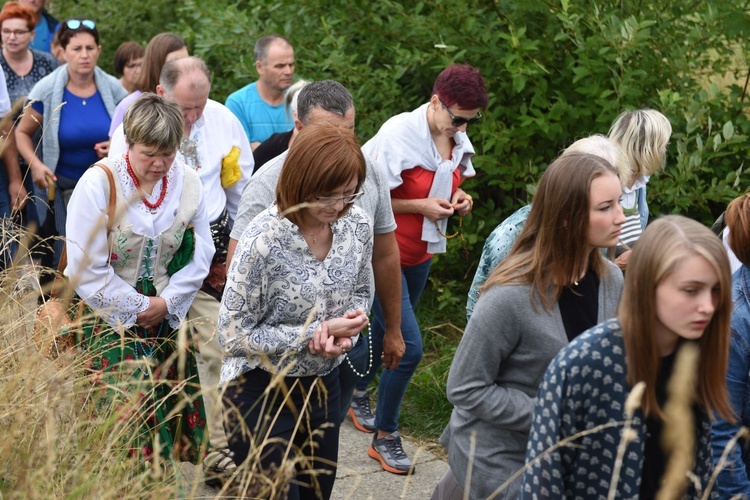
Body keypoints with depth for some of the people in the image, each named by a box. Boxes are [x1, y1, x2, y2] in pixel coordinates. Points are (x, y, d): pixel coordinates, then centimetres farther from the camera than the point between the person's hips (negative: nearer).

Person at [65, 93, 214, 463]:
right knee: (129, 416, -10)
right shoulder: (98, 183, -14)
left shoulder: (187, 182, 0)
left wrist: (167, 302, -6)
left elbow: (200, 253, 6)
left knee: (170, 414, 6)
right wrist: (139, 306, -11)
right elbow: (87, 271, -15)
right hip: (109, 319, -4)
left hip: (167, 318, 4)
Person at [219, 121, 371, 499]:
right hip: (259, 388, -6)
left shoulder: (357, 225, -8)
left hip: (323, 384, 6)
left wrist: (345, 331, -13)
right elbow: (233, 335, -19)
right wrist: (317, 332, -21)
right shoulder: (263, 241, -25)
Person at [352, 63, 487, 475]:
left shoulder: (459, 140, -1)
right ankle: (384, 437, 8)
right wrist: (422, 206, -24)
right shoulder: (399, 135, -23)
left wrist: (456, 200, -5)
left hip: (422, 253, 7)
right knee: (409, 346, -10)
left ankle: (358, 394, 47)